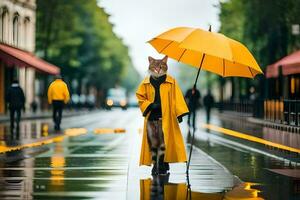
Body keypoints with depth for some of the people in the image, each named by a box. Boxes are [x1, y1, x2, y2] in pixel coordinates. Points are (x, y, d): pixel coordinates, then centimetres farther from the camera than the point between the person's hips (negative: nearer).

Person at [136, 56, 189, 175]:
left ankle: (163, 164, 5)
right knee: (152, 142, 3)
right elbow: (140, 96, 11)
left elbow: (177, 97, 0)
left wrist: (179, 113, -7)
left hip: (166, 117, -2)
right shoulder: (146, 83, 8)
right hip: (151, 116, 2)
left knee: (164, 141, -3)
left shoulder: (171, 82, 2)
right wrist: (149, 105, -6)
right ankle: (155, 165, 11)